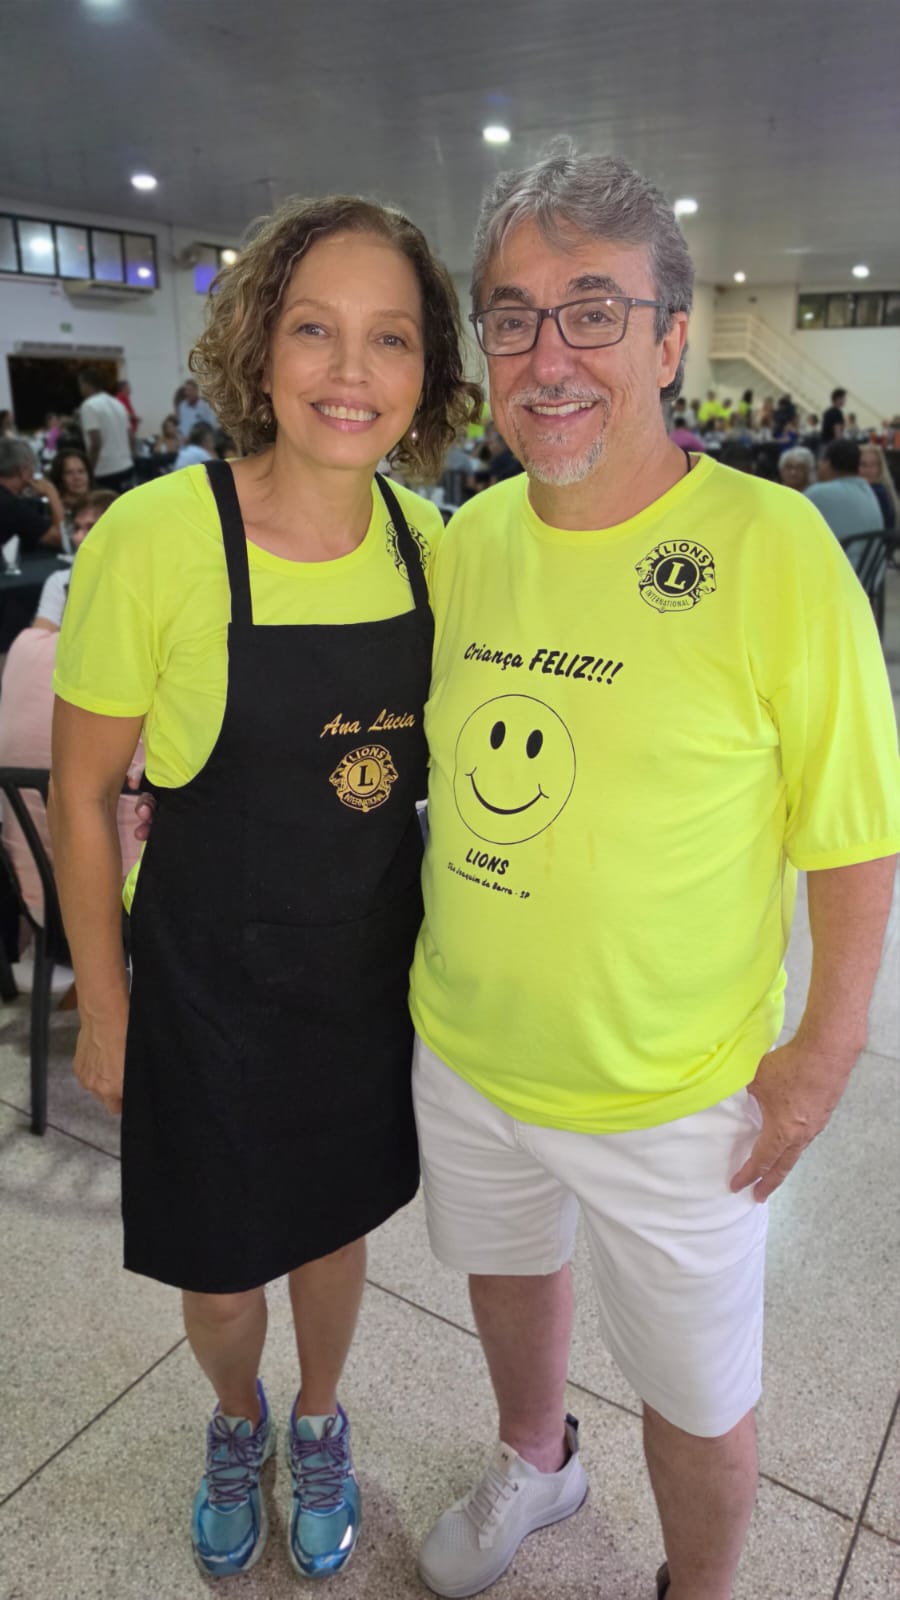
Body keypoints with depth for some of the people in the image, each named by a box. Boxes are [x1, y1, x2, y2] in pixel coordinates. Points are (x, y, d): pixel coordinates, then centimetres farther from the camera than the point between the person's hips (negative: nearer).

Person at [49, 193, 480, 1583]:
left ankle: (319, 1425, 57)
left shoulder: (427, 541, -6)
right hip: (212, 982, -3)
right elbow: (82, 793, -11)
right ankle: (237, 1418, 57)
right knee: (219, 1271, 18)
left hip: (375, 970, 3)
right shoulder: (154, 538, -20)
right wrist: (104, 1003, -5)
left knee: (336, 1221, 24)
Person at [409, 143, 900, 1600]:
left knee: (698, 1400, 17)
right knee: (508, 1275, 29)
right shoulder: (467, 536, -1)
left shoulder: (773, 547, -18)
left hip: (669, 1097, -4)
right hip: (462, 1051, 5)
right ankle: (536, 1462, 62)